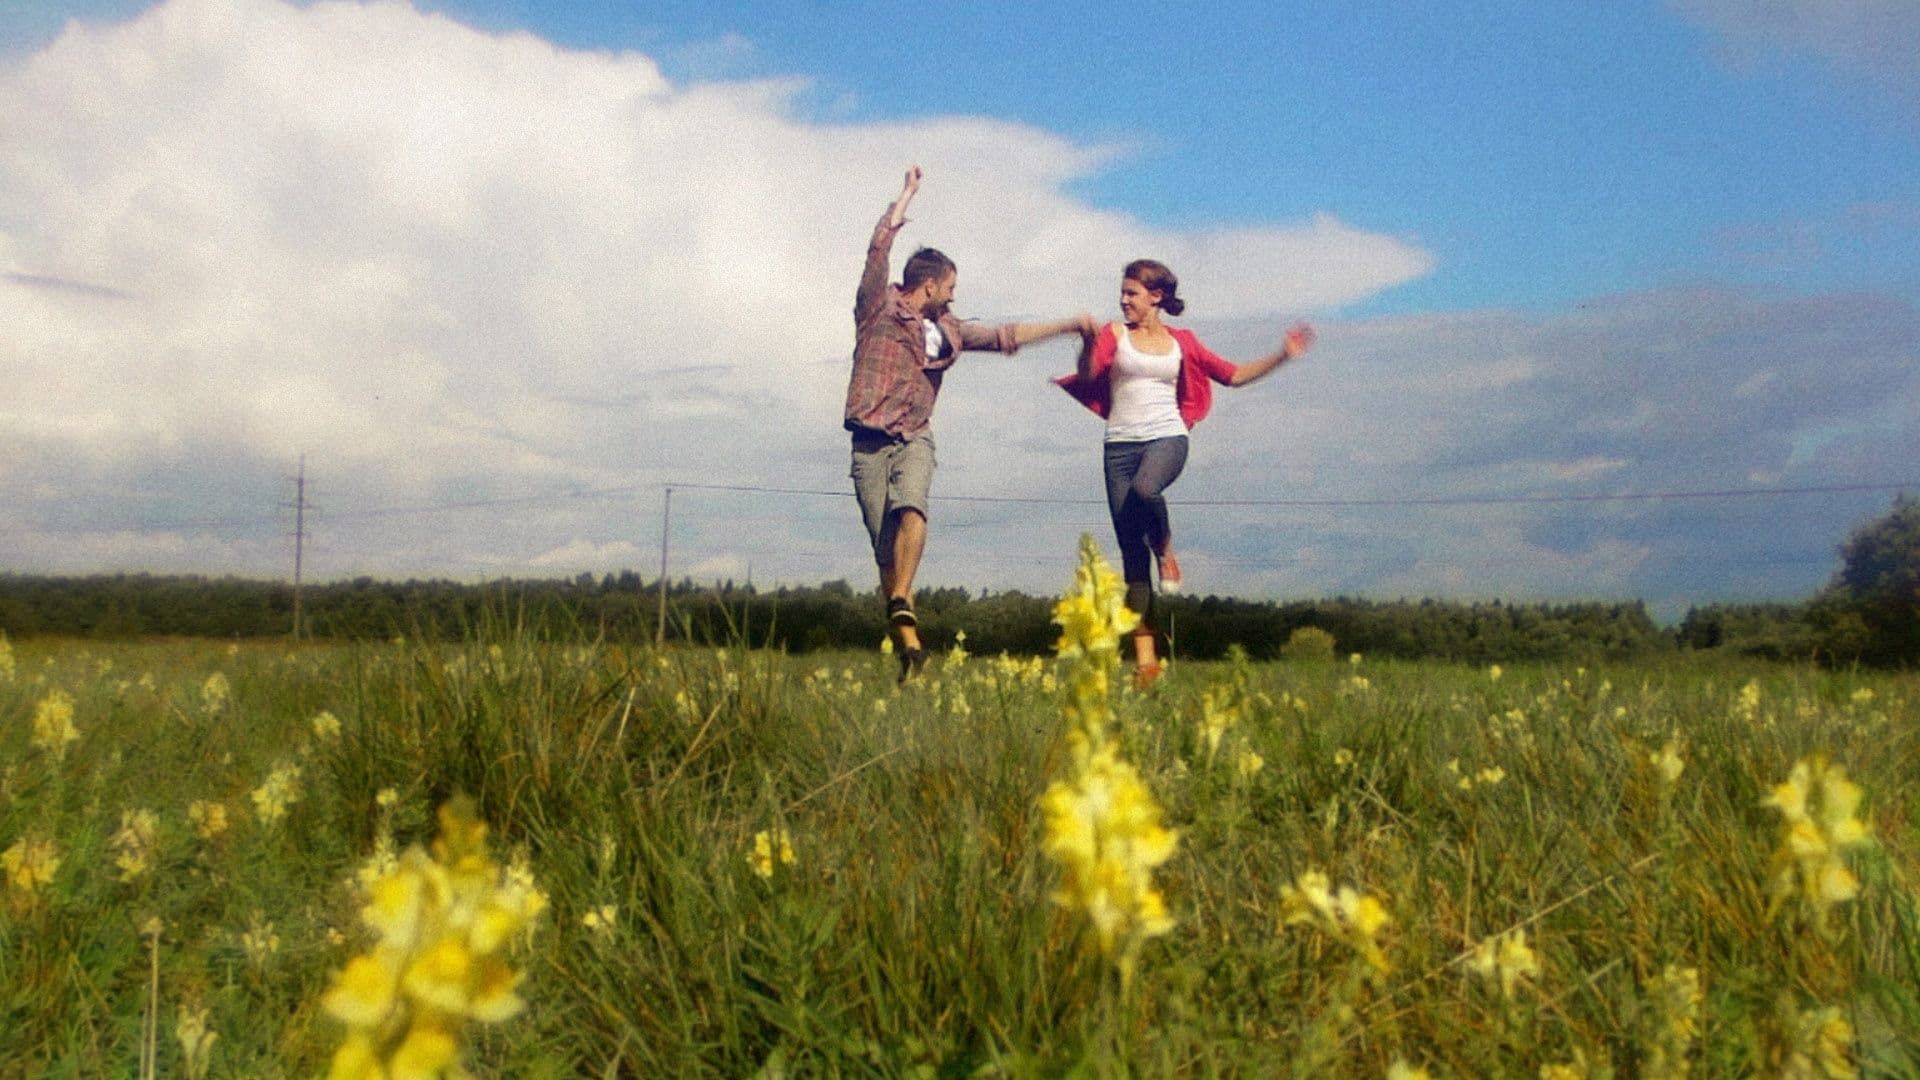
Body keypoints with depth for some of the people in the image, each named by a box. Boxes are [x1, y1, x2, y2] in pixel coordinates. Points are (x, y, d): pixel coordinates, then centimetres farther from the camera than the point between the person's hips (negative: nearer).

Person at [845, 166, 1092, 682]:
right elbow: (880, 247, -6)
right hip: (870, 441, -2)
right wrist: (908, 194, 1)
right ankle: (904, 640, 2)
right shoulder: (878, 307, 2)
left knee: (911, 510, -29)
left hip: (915, 439, 2)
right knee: (884, 548, -4)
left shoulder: (947, 330, 17)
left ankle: (901, 609, -38)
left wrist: (1070, 325, 23)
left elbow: (1005, 336, 22)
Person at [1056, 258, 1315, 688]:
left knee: (1144, 490, -38)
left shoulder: (1181, 340, 10)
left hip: (1167, 438, -1)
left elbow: (1234, 375, 14)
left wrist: (1283, 355, 5)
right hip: (1121, 443, 1)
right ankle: (1145, 657, 2)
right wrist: (1087, 342, -31)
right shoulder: (1114, 333, 6)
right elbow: (1087, 374, -11)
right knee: (1131, 550, -3)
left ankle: (1166, 552, -3)